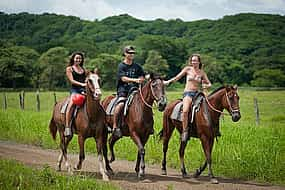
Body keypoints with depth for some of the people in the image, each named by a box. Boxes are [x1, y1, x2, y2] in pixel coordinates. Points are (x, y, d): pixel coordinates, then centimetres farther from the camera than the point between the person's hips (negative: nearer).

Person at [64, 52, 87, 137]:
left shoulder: (83, 69, 23)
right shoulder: (69, 68, 9)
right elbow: (72, 80, -3)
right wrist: (82, 84, -16)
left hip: (84, 90, 5)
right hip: (75, 90, -5)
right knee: (71, 105, -30)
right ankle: (67, 127, -32)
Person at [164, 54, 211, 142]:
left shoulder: (202, 72, 12)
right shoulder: (187, 69, 7)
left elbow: (209, 84, 13)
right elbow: (177, 77, 10)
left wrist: (206, 86, -10)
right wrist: (168, 81, -3)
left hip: (197, 93, 3)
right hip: (188, 93, -3)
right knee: (185, 111, -30)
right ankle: (185, 131, -21)